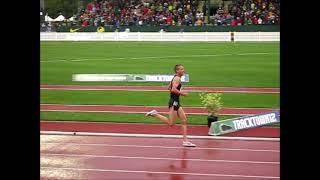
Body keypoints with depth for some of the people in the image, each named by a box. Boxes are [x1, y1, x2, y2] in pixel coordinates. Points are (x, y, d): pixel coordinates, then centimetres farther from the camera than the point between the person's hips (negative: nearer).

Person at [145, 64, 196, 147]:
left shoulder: (175, 78, 16)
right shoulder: (177, 78, -13)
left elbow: (169, 88, 25)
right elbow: (173, 89, -26)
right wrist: (182, 93, -15)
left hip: (176, 102, 10)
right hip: (174, 102, -10)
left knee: (184, 120, 8)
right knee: (171, 123, -8)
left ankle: (185, 141, 8)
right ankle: (155, 114, 0)